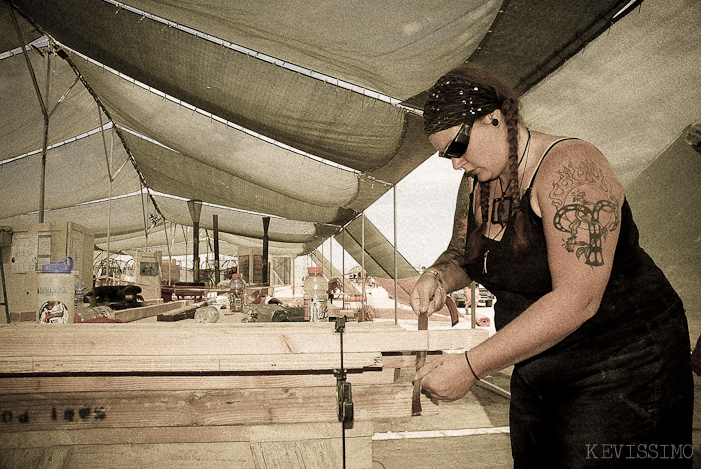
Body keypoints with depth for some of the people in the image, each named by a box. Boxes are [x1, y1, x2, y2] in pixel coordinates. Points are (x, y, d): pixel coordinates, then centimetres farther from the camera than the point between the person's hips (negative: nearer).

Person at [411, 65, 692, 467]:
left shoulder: (569, 169, -25)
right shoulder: (476, 182, 2)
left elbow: (577, 301, -32)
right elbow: (463, 255, 14)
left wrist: (471, 366, -31)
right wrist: (439, 276, -12)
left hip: (622, 372, -8)